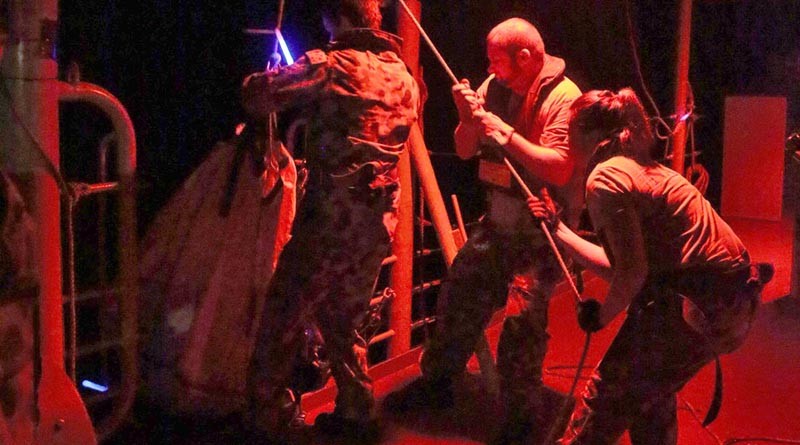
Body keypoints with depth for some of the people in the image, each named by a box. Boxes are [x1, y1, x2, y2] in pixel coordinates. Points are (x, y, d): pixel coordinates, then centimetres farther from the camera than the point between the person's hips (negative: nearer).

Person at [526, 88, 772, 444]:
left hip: (700, 306, -10)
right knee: (649, 395, 26)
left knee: (608, 400, 3)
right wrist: (557, 228, 23)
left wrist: (601, 315, -2)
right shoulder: (643, 169, 17)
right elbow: (620, 265, 17)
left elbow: (633, 272, -19)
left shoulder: (605, 178, -13)